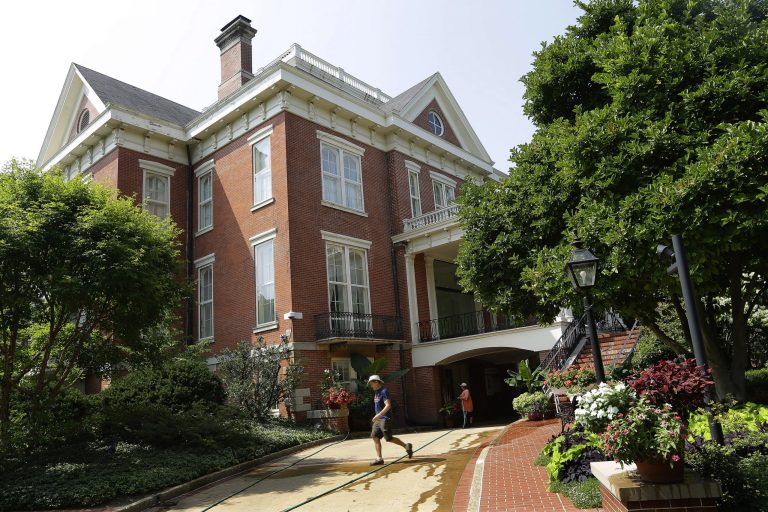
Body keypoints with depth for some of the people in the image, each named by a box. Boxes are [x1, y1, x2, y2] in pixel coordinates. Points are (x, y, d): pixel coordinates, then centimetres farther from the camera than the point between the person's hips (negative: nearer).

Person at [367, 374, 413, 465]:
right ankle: (379, 459, 5)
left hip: (385, 419, -9)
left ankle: (406, 446, 12)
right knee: (375, 437, 2)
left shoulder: (384, 391, -16)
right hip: (378, 420, 9)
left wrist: (378, 415, -28)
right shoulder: (376, 392, 14)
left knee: (389, 438, -5)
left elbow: (388, 406, -25)